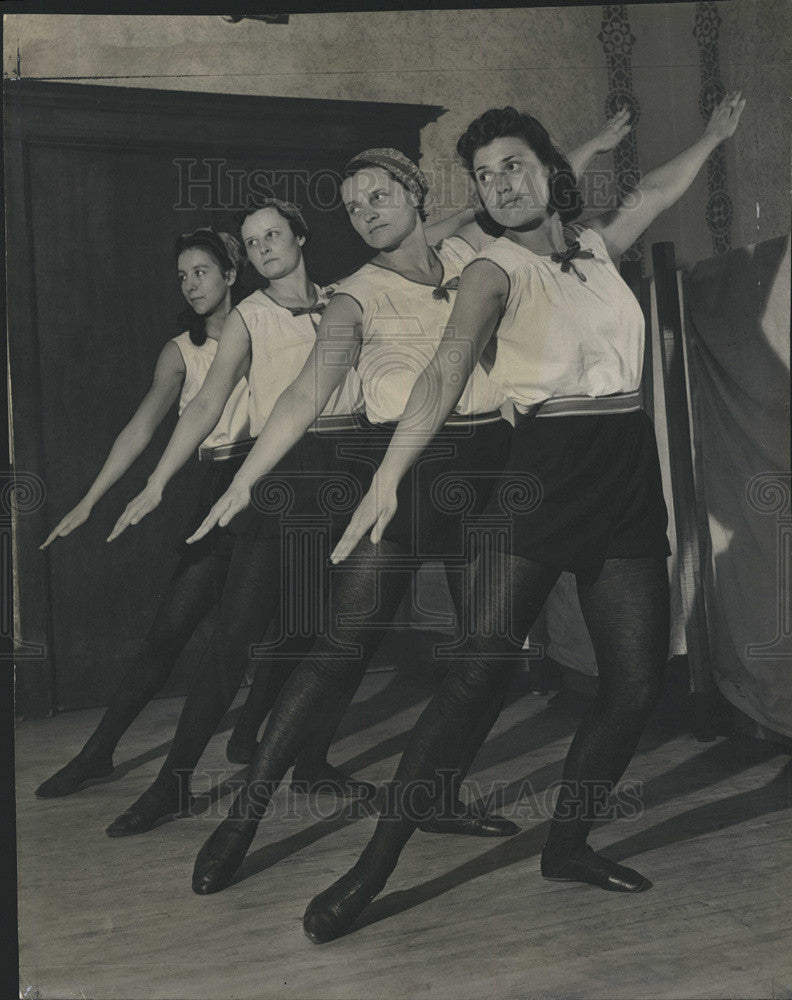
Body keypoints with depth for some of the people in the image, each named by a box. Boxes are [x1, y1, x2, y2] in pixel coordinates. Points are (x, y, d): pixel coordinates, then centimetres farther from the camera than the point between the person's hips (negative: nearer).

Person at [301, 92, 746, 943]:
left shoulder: (597, 245, 17)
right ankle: (373, 867, -10)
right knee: (483, 665, -16)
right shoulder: (496, 269, -1)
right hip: (545, 464, -6)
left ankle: (566, 846, 17)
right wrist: (387, 478, -31)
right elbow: (444, 374, -17)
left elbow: (656, 192, 38)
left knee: (638, 678, 0)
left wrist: (713, 134, 52)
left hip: (628, 473, 6)